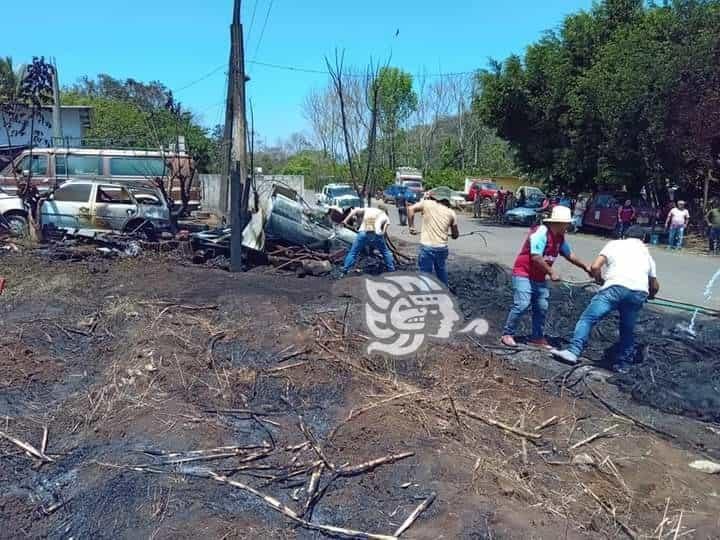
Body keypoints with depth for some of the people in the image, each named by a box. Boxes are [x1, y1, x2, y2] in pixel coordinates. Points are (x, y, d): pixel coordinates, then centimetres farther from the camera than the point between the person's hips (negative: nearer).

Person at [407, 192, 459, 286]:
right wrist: (453, 235, 35)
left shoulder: (427, 203, 0)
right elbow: (455, 235, 11)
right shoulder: (451, 212, 7)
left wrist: (411, 227, -4)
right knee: (442, 274, 21)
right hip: (442, 247, 4)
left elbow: (411, 209, -12)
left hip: (427, 247, -3)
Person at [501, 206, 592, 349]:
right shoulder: (540, 232, -21)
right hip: (523, 273, -9)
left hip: (539, 277, 9)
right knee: (522, 304, -16)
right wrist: (551, 272, -17)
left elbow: (569, 254, 20)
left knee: (542, 307, 7)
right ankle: (507, 334, -5)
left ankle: (537, 338, 17)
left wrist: (585, 267, 17)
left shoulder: (560, 237, 7)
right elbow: (536, 258, -25)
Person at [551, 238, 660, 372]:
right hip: (639, 292, 4)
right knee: (628, 330, 20)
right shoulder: (646, 253, 33)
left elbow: (594, 267, 8)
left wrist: (600, 281, 27)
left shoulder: (614, 244, 23)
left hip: (616, 287, -4)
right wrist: (648, 295, 56)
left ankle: (573, 351, -16)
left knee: (588, 317, -4)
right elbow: (655, 286, 35)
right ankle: (623, 364, 27)